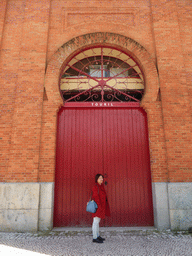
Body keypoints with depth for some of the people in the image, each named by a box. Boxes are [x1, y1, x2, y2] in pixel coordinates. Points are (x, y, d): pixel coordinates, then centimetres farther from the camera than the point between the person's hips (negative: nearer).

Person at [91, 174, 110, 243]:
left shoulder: (101, 186, 11)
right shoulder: (96, 187, -17)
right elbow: (96, 198, -20)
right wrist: (99, 207, -20)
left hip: (101, 206, 10)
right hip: (97, 207, -10)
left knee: (97, 222, 17)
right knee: (96, 222, -1)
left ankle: (97, 236, 28)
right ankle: (94, 238, 7)